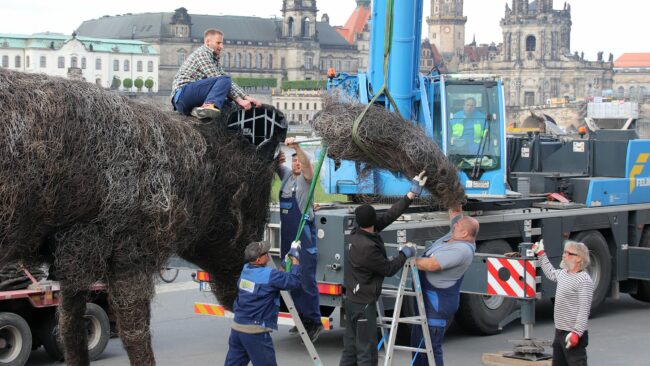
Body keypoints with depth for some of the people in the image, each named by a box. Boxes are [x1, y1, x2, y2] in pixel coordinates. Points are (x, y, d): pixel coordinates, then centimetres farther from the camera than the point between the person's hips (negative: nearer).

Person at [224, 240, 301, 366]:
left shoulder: (246, 269, 7)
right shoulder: (269, 275, -16)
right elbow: (294, 281, -13)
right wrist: (295, 259, -1)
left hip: (236, 327, 7)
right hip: (255, 332, -7)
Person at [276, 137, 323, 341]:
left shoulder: (305, 178, -4)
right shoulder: (286, 175, 13)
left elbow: (307, 163, -22)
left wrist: (296, 146, -36)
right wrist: (277, 157, -4)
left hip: (304, 234, -7)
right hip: (287, 234, 7)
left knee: (307, 277, -9)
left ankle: (314, 321, -5)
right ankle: (302, 317, 19)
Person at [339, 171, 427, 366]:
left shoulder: (359, 232, -2)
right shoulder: (367, 248, -27)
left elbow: (390, 215, 1)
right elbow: (389, 269, -14)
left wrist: (412, 193, 2)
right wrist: (405, 254, 2)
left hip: (353, 300, 9)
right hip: (363, 304, -9)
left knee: (351, 348, 14)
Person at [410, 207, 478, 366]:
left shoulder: (462, 250, -22)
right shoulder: (456, 238, 7)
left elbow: (432, 265, -28)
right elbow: (455, 212, 21)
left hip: (437, 306, -11)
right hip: (428, 301, 11)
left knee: (430, 348, -10)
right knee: (418, 344, 17)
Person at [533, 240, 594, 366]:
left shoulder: (584, 280, -18)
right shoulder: (563, 273, 10)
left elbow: (584, 310, -23)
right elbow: (551, 273, 35)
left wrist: (576, 333, -28)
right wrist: (541, 254, 37)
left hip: (573, 335, -10)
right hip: (559, 332, 10)